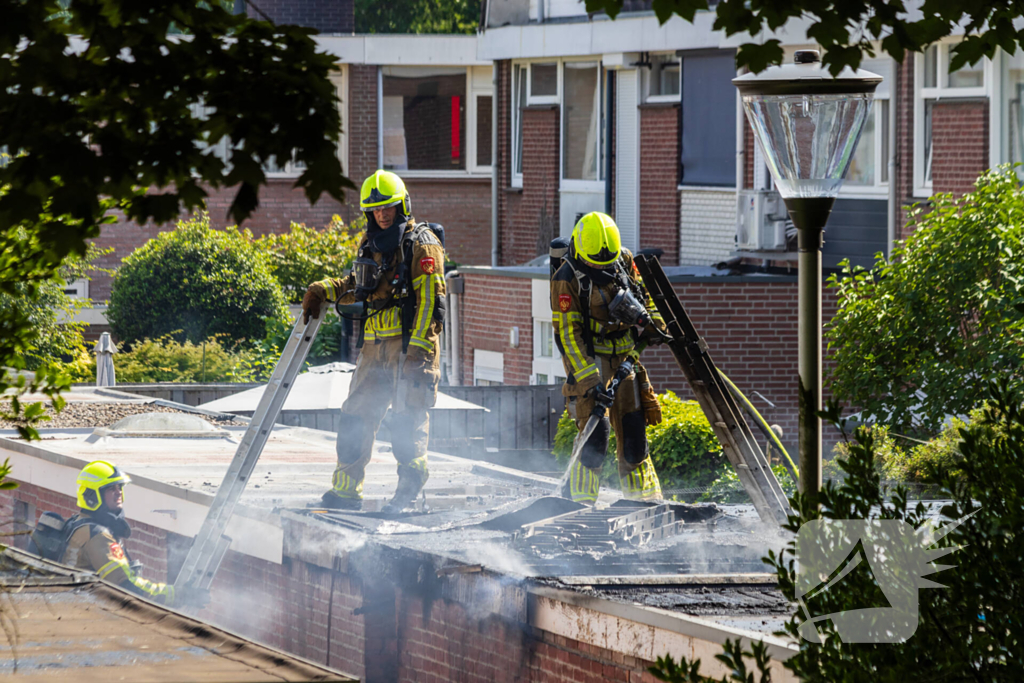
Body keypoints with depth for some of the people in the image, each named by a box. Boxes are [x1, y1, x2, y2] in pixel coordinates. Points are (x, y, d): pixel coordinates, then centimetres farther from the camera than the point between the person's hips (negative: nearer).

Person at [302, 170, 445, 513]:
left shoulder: (422, 244, -4)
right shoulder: (371, 245, 18)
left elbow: (429, 297, -12)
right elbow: (356, 285, 32)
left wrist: (417, 347, -20)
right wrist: (323, 291, 13)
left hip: (410, 343, -7)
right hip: (375, 344, 7)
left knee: (409, 413, -12)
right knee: (357, 414, 5)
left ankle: (410, 481, -7)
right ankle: (345, 491, 9)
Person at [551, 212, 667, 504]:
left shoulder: (624, 260, -1)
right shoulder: (567, 279, -18)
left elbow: (642, 291, 21)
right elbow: (567, 334, -19)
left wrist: (652, 323, 9)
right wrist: (590, 379, -25)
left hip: (625, 357, 5)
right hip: (588, 358, -5)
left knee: (633, 430, 7)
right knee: (595, 432, -15)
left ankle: (646, 499, 16)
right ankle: (579, 500, -7)